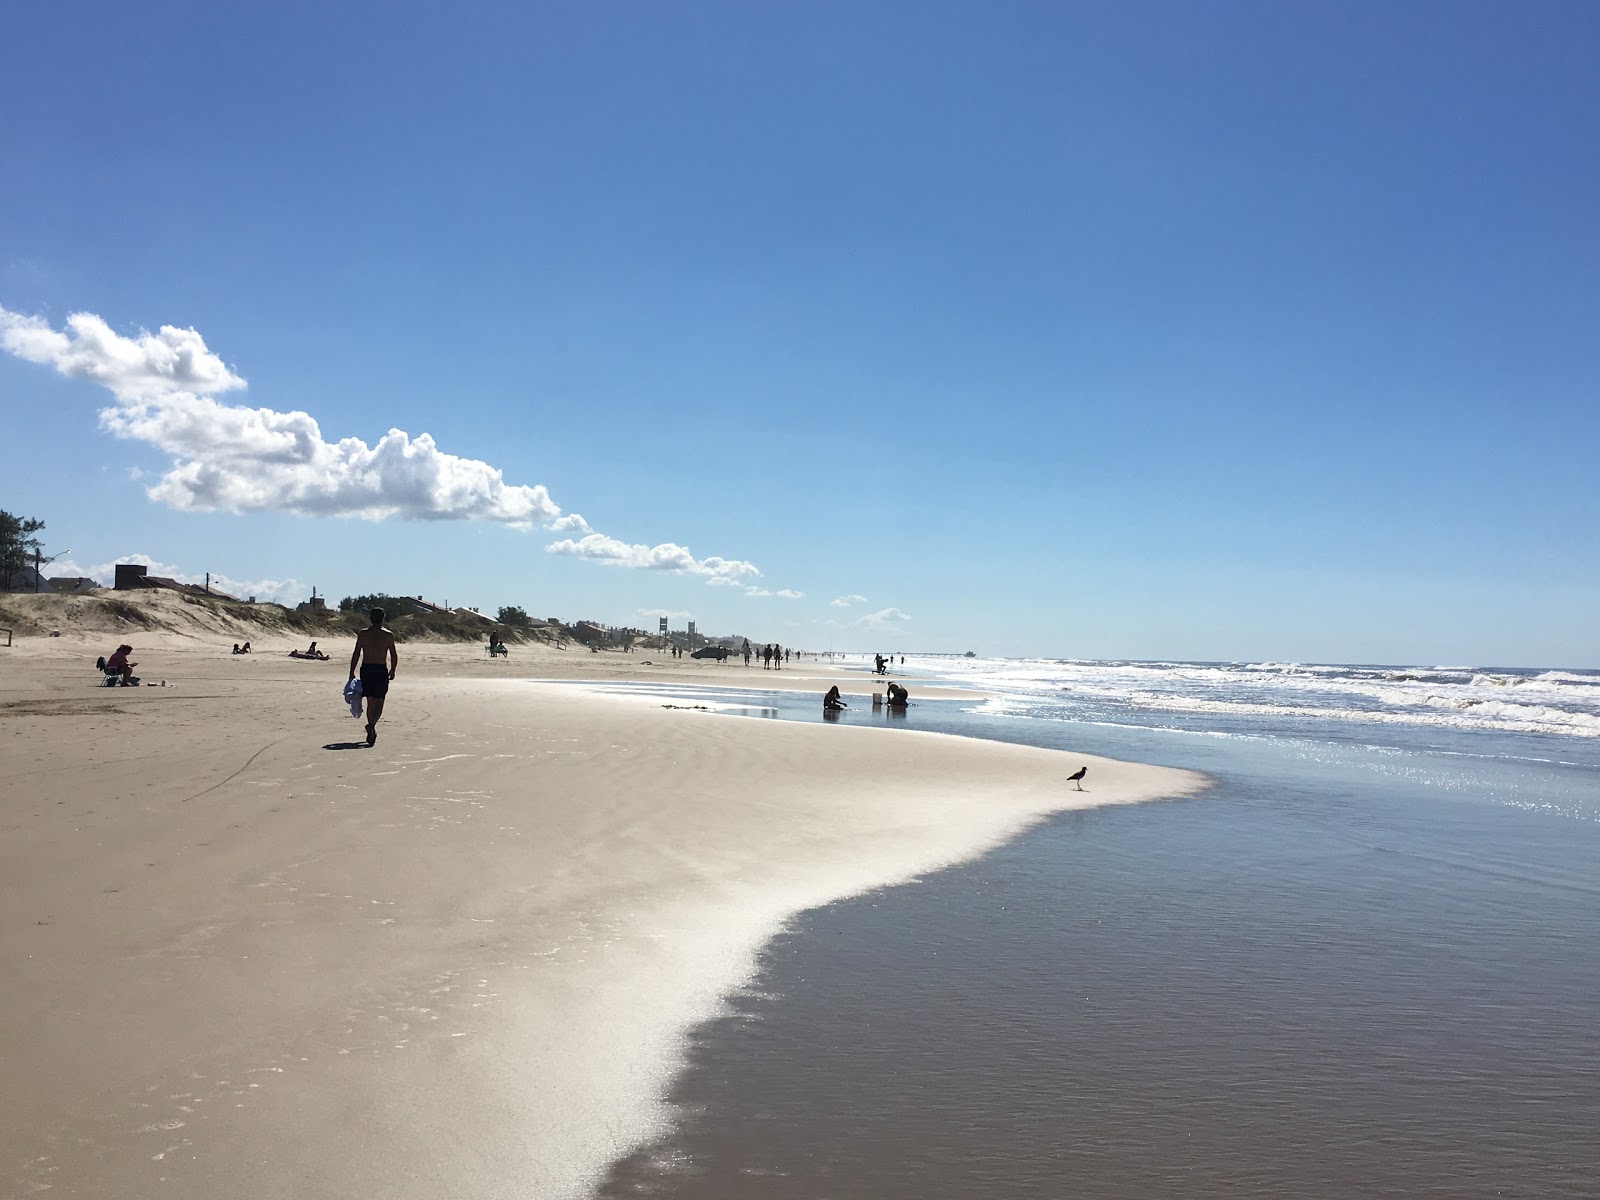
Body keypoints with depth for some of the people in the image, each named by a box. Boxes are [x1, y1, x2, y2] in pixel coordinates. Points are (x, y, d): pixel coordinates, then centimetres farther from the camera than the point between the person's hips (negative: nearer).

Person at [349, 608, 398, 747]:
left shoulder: (363, 634, 2)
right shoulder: (388, 635, -2)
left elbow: (356, 654, -1)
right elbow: (394, 656, 1)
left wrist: (352, 673, 3)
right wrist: (392, 671, 16)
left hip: (366, 669, 2)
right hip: (381, 670, -2)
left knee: (370, 702, 15)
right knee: (379, 703, 1)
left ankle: (372, 732, 22)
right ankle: (371, 725, -24)